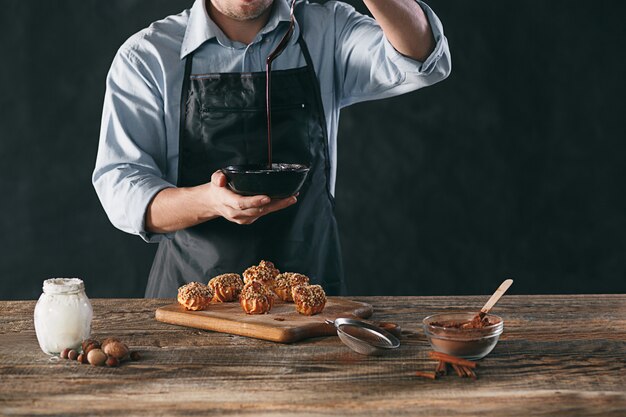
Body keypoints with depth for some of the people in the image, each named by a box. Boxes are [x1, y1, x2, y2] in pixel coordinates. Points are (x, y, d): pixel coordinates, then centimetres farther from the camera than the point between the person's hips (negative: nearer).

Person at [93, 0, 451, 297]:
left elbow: (423, 61, -11)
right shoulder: (147, 56, 1)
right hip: (193, 292, -1)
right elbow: (120, 190, -6)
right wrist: (210, 201, -25)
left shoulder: (327, 32, 6)